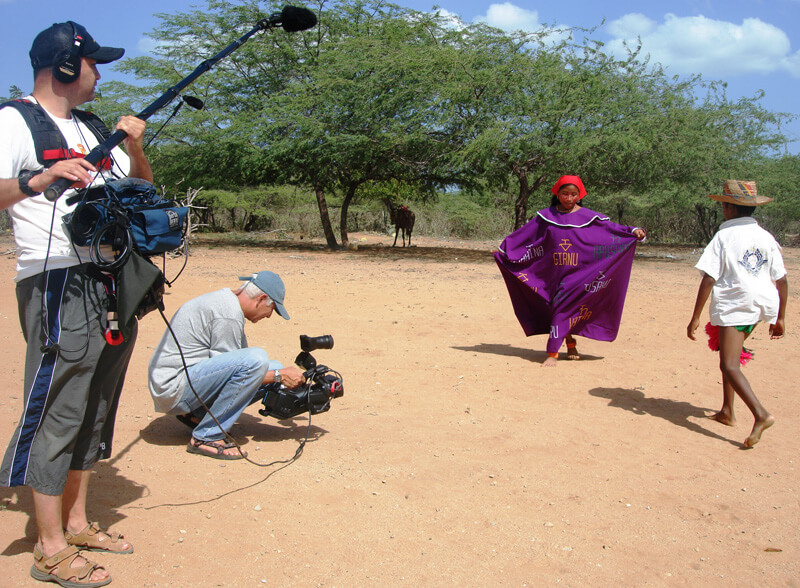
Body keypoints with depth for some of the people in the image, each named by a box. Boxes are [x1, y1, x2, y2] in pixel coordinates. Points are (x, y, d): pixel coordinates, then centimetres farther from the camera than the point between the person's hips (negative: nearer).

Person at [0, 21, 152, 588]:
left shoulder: (92, 129, 20)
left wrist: (135, 147, 4)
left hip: (112, 285, 8)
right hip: (58, 286, -8)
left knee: (94, 407, 13)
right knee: (57, 410, -5)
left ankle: (76, 523, 25)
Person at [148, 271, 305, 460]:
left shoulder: (225, 299, 13)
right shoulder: (228, 314, -18)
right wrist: (279, 375, -8)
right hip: (173, 388, -10)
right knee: (256, 359, -27)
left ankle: (197, 413, 9)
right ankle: (206, 437, -17)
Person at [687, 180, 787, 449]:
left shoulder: (724, 236, -7)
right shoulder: (766, 237, 8)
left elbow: (708, 278, -13)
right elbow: (782, 280, 10)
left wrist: (695, 317, -10)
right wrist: (780, 317, 19)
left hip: (733, 306, -7)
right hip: (760, 305, 7)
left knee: (730, 366, -11)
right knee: (729, 354, 24)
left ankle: (761, 415, -28)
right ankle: (727, 411, 26)